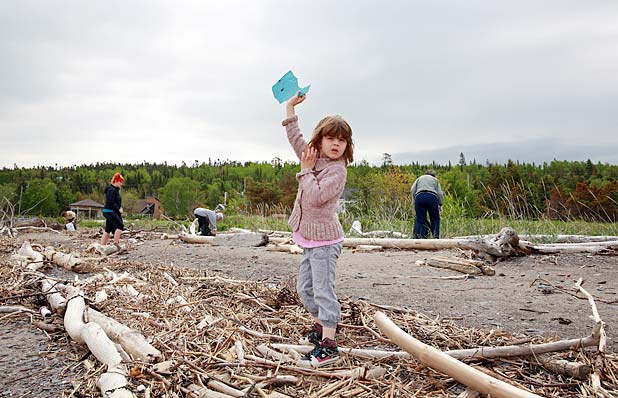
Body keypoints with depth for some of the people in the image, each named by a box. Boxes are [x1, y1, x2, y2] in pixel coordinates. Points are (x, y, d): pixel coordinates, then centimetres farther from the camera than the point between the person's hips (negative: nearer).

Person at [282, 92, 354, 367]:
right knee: (304, 288, 17)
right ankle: (320, 326, 35)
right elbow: (295, 137, 20)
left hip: (324, 240, -9)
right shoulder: (315, 158, 8)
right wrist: (290, 106, 23)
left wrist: (306, 170, -16)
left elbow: (316, 196, -28)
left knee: (323, 291, -7)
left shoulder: (337, 170, -16)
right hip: (310, 238, 9)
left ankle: (328, 345, -1)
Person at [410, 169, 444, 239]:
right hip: (432, 197, -1)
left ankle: (421, 238, -4)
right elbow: (440, 193, 14)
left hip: (419, 197, 1)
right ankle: (436, 237, 0)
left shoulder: (420, 178, 30)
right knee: (435, 219, 10)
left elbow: (412, 190, 14)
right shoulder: (435, 179, 28)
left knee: (420, 220, 2)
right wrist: (440, 205, 22)